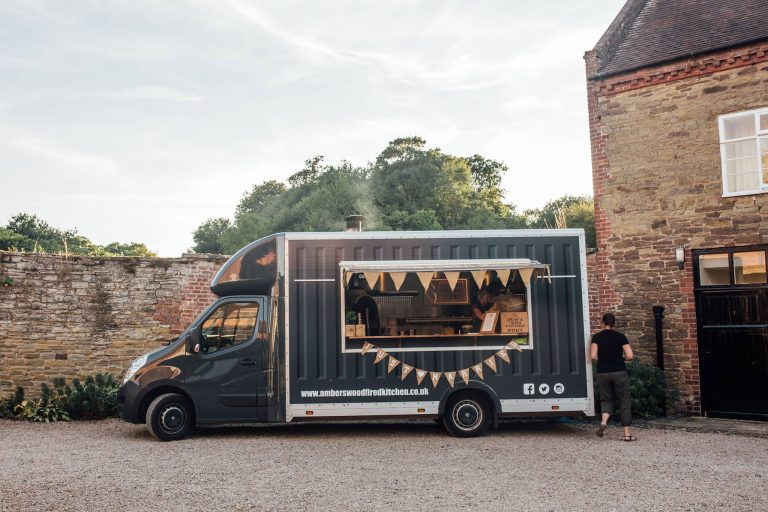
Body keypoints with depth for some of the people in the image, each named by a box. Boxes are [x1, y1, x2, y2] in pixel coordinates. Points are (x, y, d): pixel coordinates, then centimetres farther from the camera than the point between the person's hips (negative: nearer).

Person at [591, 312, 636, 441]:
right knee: (624, 402, 8)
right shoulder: (621, 337, -1)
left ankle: (604, 421, -12)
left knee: (606, 399, 15)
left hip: (603, 373, 1)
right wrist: (620, 358, 13)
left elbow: (593, 356, -8)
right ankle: (627, 434, 8)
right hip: (619, 372, -1)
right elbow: (630, 356, -7)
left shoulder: (597, 337, 0)